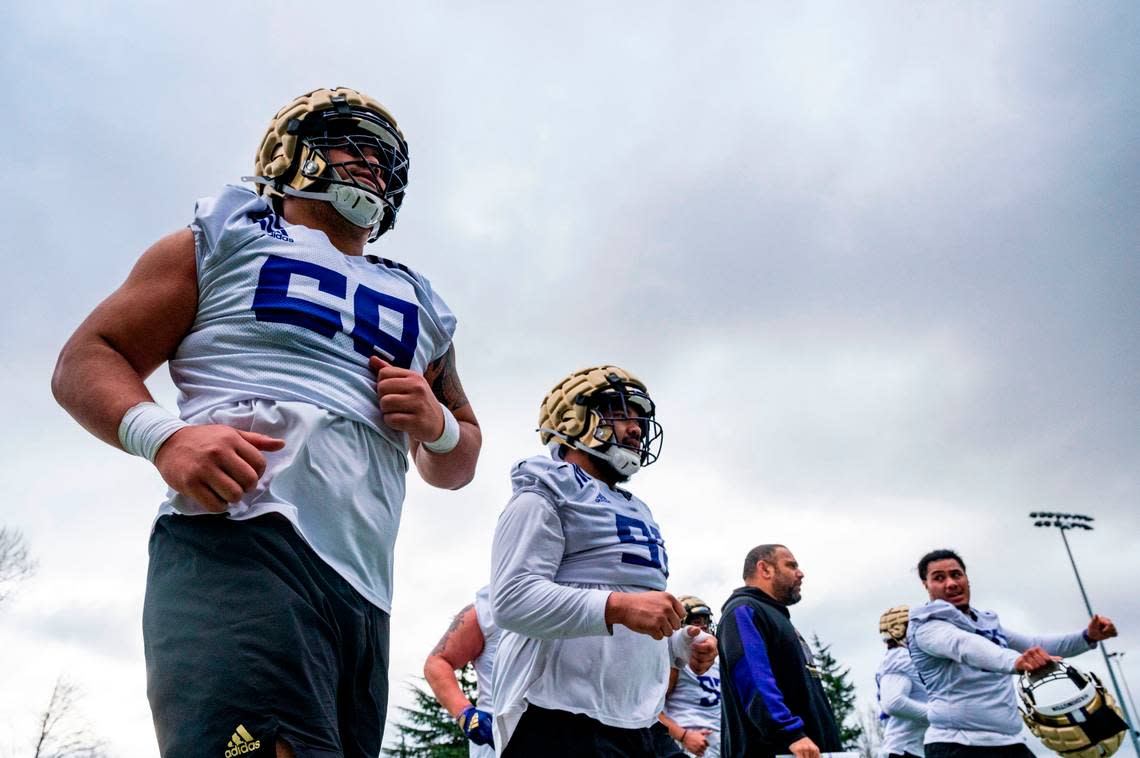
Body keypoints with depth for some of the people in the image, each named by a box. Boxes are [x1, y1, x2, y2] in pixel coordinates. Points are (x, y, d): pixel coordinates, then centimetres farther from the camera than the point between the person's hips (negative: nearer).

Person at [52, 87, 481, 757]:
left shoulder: (419, 305, 28)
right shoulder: (227, 240, 17)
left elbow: (457, 468, 32)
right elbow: (86, 360, 9)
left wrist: (438, 425, 8)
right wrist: (164, 436, -12)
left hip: (365, 592, 5)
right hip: (238, 540, -5)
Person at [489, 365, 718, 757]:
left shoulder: (635, 511, 22)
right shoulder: (545, 497, -5)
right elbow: (513, 600, -20)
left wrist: (682, 645, 10)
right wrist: (619, 606, -28)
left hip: (634, 724, 9)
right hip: (562, 721, -8)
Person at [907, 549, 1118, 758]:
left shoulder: (988, 622, 19)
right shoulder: (927, 625, -9)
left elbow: (1035, 645, 27)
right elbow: (963, 645, -28)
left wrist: (1088, 636, 12)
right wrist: (1015, 660, -47)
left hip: (1009, 741, 8)